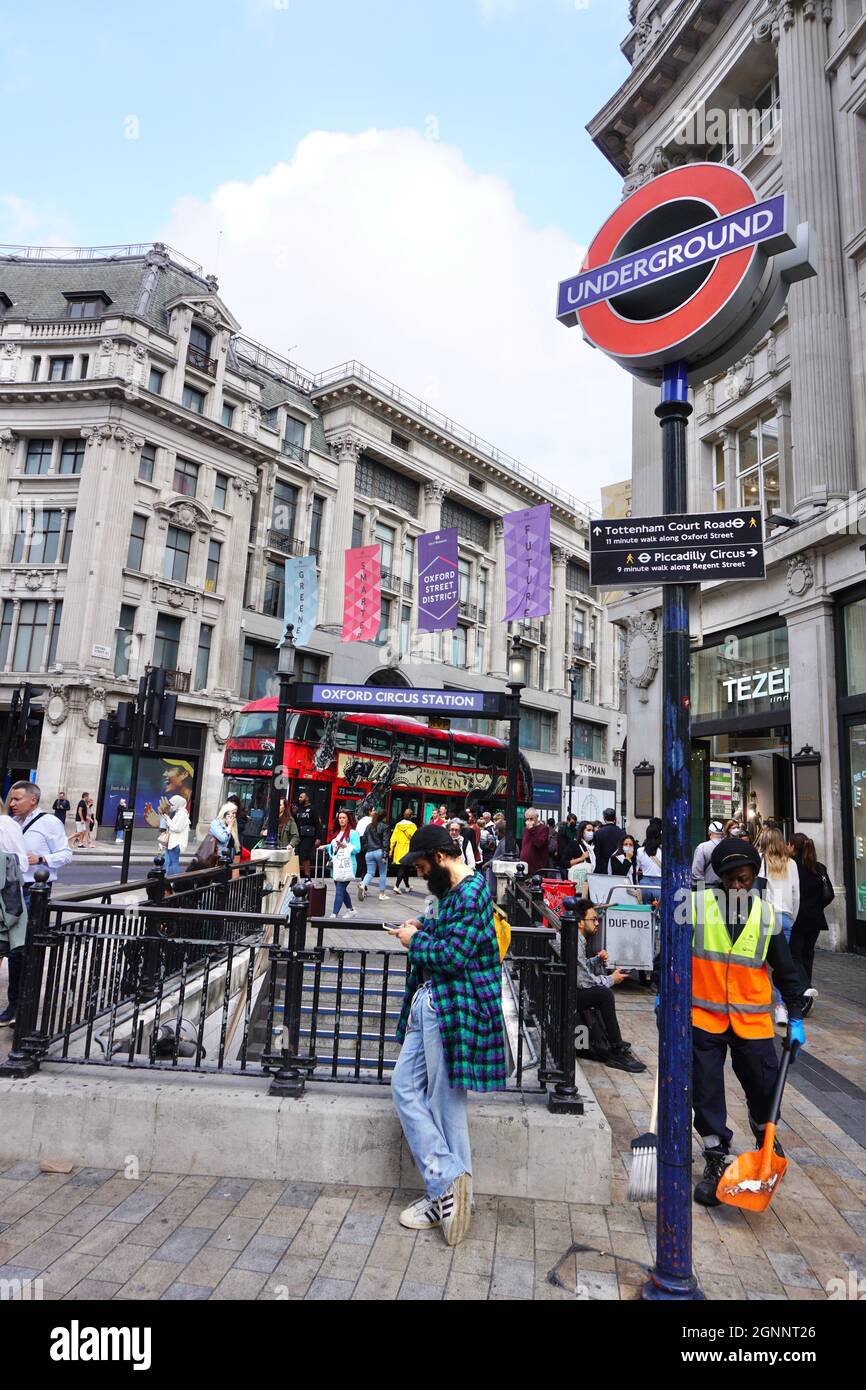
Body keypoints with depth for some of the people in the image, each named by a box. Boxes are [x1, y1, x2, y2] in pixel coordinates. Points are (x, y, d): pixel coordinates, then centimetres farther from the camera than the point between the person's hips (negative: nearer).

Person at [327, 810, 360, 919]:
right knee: (342, 890, 16)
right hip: (337, 865, 8)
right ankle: (351, 910, 32)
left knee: (339, 890, -10)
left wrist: (345, 846, -23)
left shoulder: (353, 833, -6)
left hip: (346, 866, -8)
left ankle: (334, 914, -11)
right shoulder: (337, 833, 17)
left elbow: (357, 849, -13)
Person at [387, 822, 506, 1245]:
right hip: (429, 1004, 11)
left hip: (452, 1011, -11)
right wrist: (424, 926, 10)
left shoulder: (471, 894, -20)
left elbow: (453, 955, -25)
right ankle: (446, 1187, 19)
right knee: (405, 1088, 13)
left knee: (446, 1105, 2)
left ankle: (448, 1184, 19)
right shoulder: (455, 890, 11)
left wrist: (415, 941, -10)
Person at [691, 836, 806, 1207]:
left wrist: (795, 1017, 8)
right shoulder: (697, 904, -8)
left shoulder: (766, 913, -2)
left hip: (753, 1021, 2)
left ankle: (764, 1135, 45)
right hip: (703, 1016, -1)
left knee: (764, 1089, 12)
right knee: (706, 1093, 4)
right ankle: (716, 1161, 23)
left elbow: (784, 968, 8)